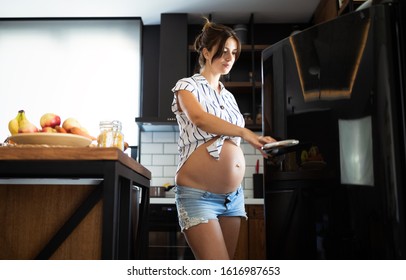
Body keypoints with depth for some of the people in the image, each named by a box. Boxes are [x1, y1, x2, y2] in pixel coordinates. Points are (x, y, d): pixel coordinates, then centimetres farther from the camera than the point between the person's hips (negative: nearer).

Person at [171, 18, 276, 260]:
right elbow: (200, 118, -24)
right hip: (198, 195, -6)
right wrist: (245, 133, -36)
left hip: (233, 196, 7)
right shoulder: (187, 86, -2)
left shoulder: (229, 96, 17)